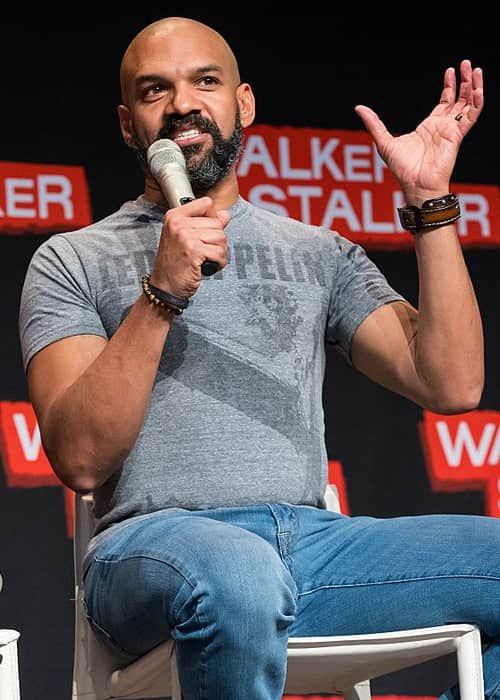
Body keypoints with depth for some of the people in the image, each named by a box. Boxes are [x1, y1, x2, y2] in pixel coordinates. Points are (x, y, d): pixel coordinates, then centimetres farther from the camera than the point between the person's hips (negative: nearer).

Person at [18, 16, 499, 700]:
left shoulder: (320, 253, 24)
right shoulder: (74, 261, 14)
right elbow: (80, 459, -2)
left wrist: (430, 203, 7)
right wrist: (162, 295, -11)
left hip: (313, 539, 4)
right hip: (156, 540, -4)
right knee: (235, 576, -41)